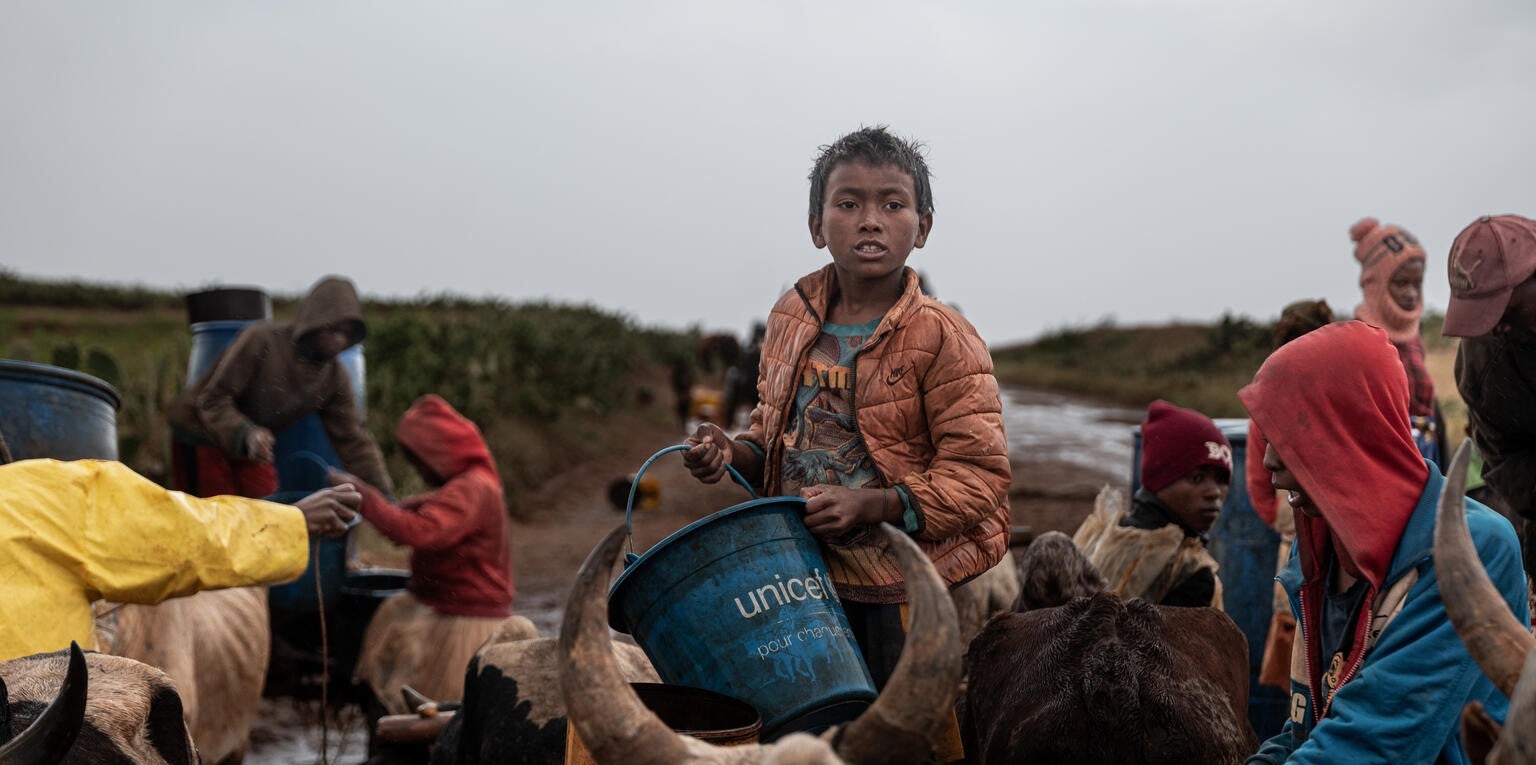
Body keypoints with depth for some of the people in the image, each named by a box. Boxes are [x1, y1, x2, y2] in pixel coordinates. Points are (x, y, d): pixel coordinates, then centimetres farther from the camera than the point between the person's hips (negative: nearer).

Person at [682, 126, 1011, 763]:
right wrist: (732, 453, 0)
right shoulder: (792, 320, 7)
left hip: (903, 596, -5)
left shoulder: (943, 339, -11)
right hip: (800, 579, 5)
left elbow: (978, 476, -15)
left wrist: (871, 504, -25)